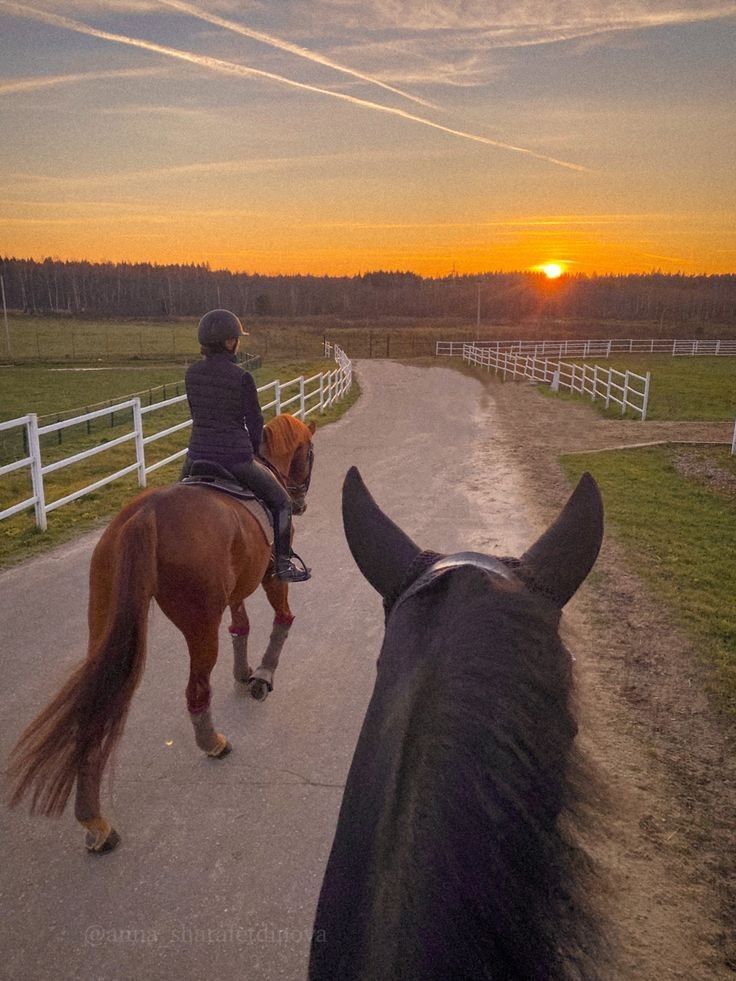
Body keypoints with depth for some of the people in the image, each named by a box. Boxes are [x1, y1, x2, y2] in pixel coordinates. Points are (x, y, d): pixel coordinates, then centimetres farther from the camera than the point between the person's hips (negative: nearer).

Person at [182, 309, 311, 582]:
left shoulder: (192, 373, 2)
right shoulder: (242, 377, -13)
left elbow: (196, 414, 12)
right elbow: (255, 422, -5)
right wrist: (253, 452, 13)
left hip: (197, 455, 5)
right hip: (236, 458, -5)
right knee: (281, 501, 17)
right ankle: (283, 564, 19)